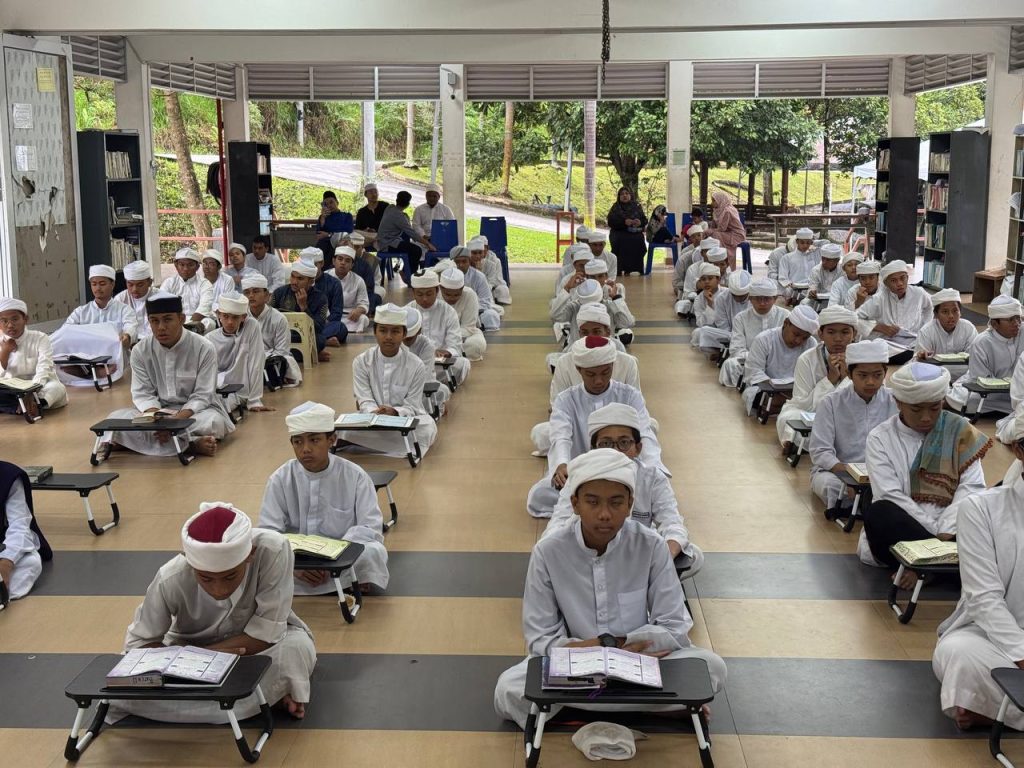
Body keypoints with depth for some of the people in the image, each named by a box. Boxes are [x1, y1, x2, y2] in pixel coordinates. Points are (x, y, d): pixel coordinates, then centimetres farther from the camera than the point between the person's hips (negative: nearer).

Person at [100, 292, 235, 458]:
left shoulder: (204, 348, -12)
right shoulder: (140, 351, -3)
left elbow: (201, 396, -13)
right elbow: (143, 393, -6)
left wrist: (175, 421, -31)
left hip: (196, 410, -3)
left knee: (214, 421, -37)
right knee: (116, 418, -27)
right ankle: (192, 444, -35)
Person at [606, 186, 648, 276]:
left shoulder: (637, 206, 17)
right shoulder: (616, 207, 12)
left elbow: (645, 220, 14)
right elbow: (611, 221, -2)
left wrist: (640, 222, -11)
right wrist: (624, 222, -17)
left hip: (636, 236, 1)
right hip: (620, 237, -1)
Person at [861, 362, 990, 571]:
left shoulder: (959, 430, 8)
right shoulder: (880, 438, 4)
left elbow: (971, 486, -2)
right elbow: (890, 495, -7)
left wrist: (947, 532, -18)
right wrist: (936, 535, -16)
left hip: (952, 525, 0)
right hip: (900, 526, 0)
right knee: (878, 513, -34)